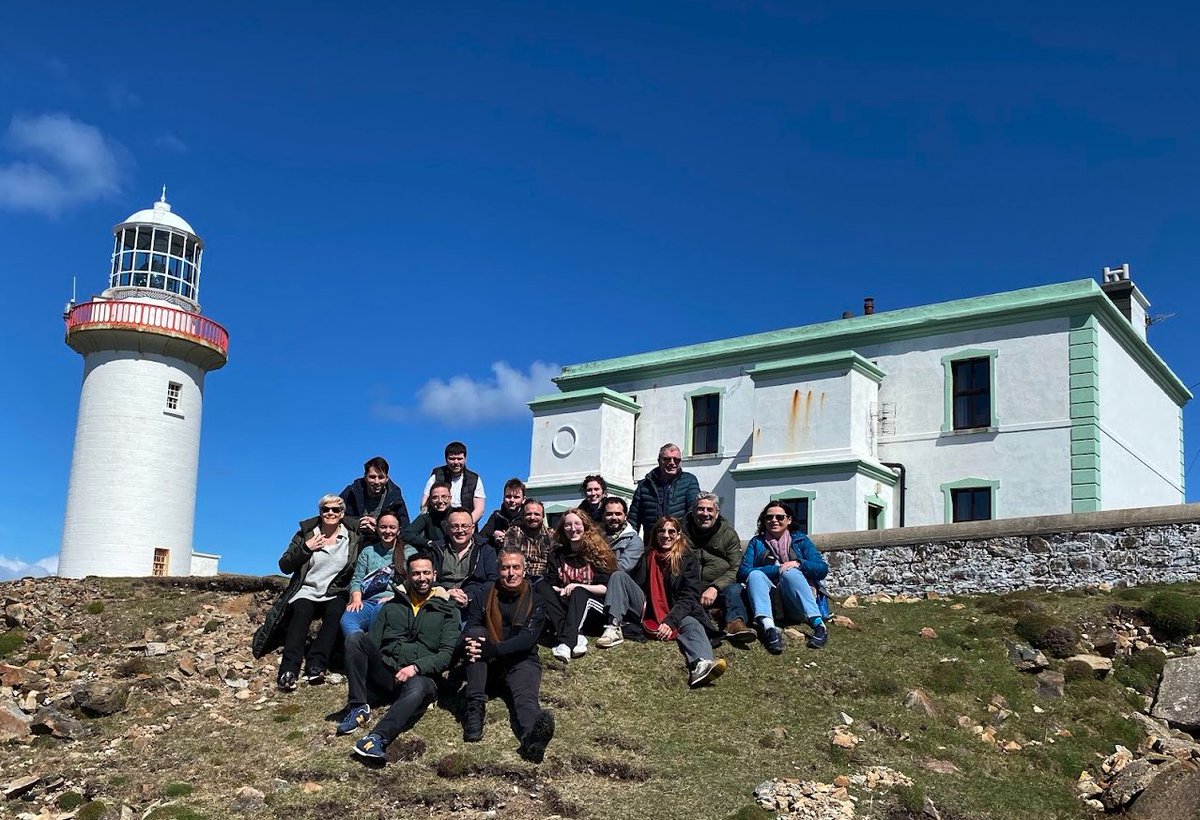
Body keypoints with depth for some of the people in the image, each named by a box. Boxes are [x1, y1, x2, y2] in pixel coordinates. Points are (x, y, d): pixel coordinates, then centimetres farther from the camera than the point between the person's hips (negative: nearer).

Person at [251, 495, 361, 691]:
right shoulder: (306, 533, 9)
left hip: (336, 594, 0)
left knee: (335, 613, -32)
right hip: (307, 591, 0)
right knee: (301, 613, -32)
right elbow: (284, 566, 4)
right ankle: (288, 671, -40)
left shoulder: (353, 536, 9)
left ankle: (315, 667, -37)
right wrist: (305, 548, -8)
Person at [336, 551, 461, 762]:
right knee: (355, 638, -21)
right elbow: (373, 641, 12)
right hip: (384, 672, 3)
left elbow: (447, 654, -1)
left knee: (418, 689, -40)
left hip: (420, 676, -3)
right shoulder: (392, 606, 20)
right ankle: (358, 707, -22)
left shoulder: (447, 611, 10)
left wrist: (416, 667, -17)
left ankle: (378, 738, -56)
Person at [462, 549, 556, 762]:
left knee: (526, 695, -32)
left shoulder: (535, 602, 0)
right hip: (488, 664, 2)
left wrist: (494, 649, -30)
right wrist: (472, 644, -29)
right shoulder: (485, 596, 7)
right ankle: (475, 707, -33)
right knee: (476, 633, -26)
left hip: (521, 661, -2)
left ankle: (532, 737, -69)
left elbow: (527, 639, -14)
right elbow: (469, 628, -4)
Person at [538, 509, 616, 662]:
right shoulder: (556, 555, 9)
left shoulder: (597, 552, 0)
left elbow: (606, 588, -7)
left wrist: (577, 586, -17)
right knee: (541, 587, -22)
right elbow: (550, 584, 5)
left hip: (592, 606, -3)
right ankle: (576, 638, -41)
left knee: (579, 593, -34)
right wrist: (561, 591, -16)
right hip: (565, 604, 3)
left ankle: (566, 643, -57)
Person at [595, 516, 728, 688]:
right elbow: (636, 584, 18)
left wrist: (671, 621, -25)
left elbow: (688, 597, -8)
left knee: (693, 625, -35)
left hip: (674, 614, -4)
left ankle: (700, 666, -68)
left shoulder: (688, 560, 3)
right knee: (619, 576, -10)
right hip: (646, 611, 4)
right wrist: (641, 603, -8)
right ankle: (614, 629, -27)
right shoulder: (647, 557, 17)